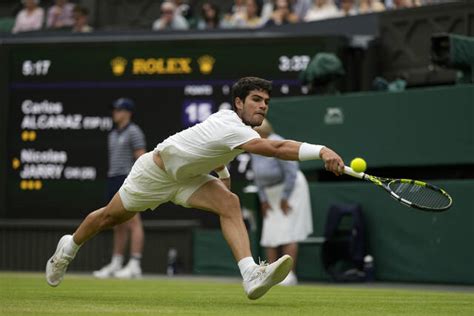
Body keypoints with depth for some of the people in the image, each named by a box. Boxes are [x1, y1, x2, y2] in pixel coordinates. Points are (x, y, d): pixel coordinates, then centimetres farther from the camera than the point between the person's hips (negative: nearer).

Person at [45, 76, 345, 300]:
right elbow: (277, 148, -54)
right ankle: (69, 247, 45)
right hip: (156, 170, -7)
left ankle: (251, 276, -34)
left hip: (186, 176, 7)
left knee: (229, 203, -20)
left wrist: (223, 172, 18)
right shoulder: (231, 128, -38)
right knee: (112, 216, 14)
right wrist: (321, 151, -62)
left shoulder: (230, 118, -9)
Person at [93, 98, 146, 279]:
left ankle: (134, 266, -14)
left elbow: (141, 158, -12)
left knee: (133, 221, -11)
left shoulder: (133, 131, -5)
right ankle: (115, 264, 14)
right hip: (113, 180, 9)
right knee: (118, 225, 10)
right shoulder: (113, 135, 20)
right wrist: (110, 183, 18)